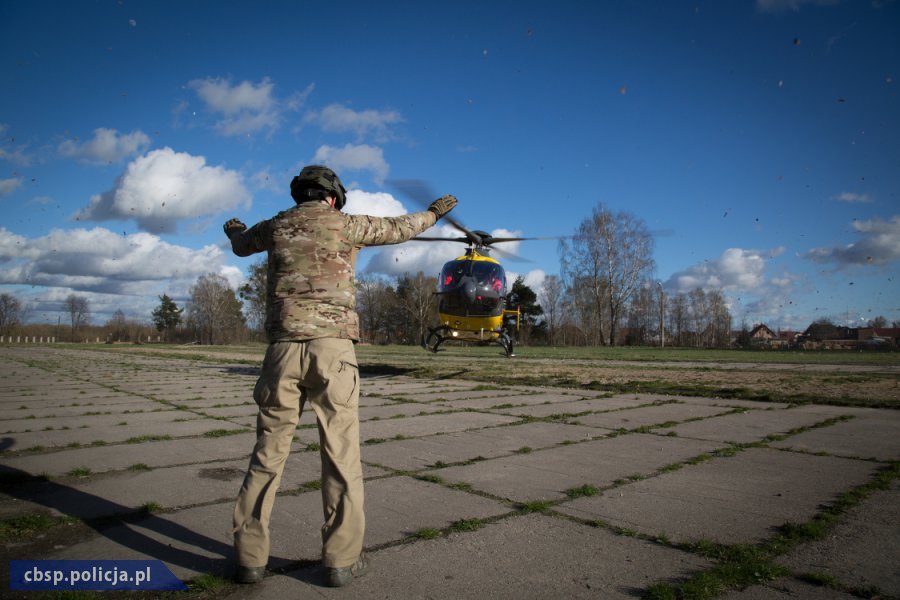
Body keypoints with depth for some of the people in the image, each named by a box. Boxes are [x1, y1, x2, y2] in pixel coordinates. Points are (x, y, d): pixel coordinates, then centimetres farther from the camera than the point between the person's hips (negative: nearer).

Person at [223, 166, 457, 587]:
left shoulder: (276, 227, 15)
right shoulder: (344, 225, 7)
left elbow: (242, 245, 36)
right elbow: (398, 229, 20)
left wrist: (233, 229, 61)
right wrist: (433, 212, 40)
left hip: (283, 347, 3)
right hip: (332, 347, -3)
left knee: (268, 453, 9)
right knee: (341, 455, 3)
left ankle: (250, 557, 14)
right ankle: (341, 559, 8)